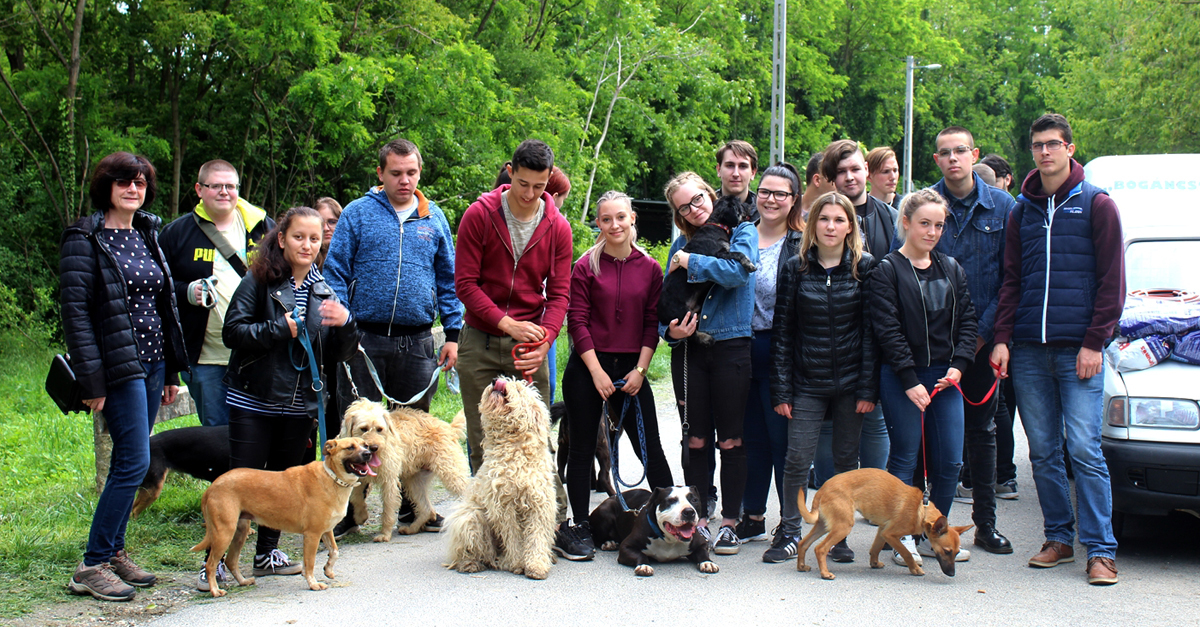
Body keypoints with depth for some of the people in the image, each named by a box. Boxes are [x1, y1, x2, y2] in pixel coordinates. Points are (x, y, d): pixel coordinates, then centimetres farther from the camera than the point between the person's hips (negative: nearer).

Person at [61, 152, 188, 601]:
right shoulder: (85, 239, -8)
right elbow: (75, 310, -13)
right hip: (119, 367, -7)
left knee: (130, 463, 10)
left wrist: (172, 370, 15)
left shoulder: (147, 234, 14)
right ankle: (92, 567, -4)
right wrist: (92, 379, -18)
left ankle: (113, 553, 19)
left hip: (153, 361, 7)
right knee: (134, 462, -11)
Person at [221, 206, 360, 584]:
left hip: (299, 404, 5)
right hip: (253, 400, -5)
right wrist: (281, 329, -18)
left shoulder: (323, 291, 9)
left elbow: (337, 356, 8)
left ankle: (267, 553, 26)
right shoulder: (259, 280, -5)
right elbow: (232, 332, -12)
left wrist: (345, 325, -10)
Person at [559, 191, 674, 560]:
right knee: (583, 449, 4)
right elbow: (577, 322, -5)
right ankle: (580, 530, 12)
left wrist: (640, 370, -3)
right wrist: (597, 372, -10)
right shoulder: (586, 266, -3)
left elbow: (652, 323, 5)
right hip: (588, 368, -1)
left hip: (630, 369, 2)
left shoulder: (650, 268, 4)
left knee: (650, 448, 3)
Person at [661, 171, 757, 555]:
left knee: (732, 440, 1)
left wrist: (691, 262, -11)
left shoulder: (742, 231, 1)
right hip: (689, 348, 3)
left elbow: (737, 272, -19)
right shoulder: (682, 243, 12)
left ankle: (729, 523, 11)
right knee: (695, 441, 6)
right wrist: (670, 329, -7)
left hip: (732, 346, -3)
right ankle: (699, 520, 16)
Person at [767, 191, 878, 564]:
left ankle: (838, 535, 19)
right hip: (807, 383, 0)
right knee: (797, 459, -4)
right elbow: (783, 331, 3)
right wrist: (782, 390, -2)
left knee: (846, 461, 7)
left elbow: (871, 330, -1)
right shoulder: (796, 268, 2)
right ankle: (789, 533, 10)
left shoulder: (865, 267, 0)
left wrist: (868, 388, -7)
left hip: (850, 382, 0)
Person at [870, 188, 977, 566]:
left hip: (945, 377, 5)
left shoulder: (951, 269, 13)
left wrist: (958, 365, -4)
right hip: (901, 378, -5)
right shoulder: (888, 270, -3)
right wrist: (910, 381, -14)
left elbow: (966, 321, 11)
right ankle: (904, 538, 8)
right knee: (905, 458, 0)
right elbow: (887, 330, -9)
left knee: (950, 462, 3)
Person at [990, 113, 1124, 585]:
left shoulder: (1097, 205, 1)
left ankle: (1100, 550, -3)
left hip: (1078, 350, -4)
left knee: (1084, 449, -8)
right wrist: (1002, 338, 3)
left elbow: (1112, 281, -1)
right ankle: (1059, 538, 17)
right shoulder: (1022, 211, 14)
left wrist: (1094, 342, -9)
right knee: (1042, 452, 6)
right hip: (1029, 352, 4)